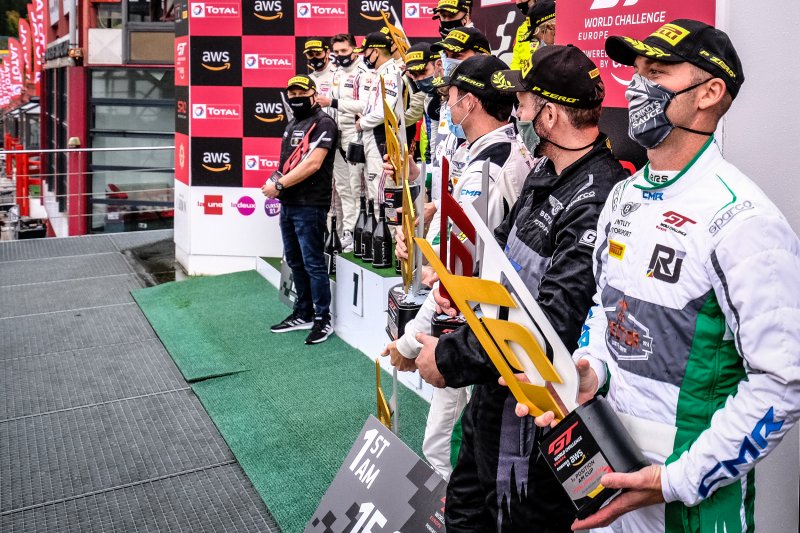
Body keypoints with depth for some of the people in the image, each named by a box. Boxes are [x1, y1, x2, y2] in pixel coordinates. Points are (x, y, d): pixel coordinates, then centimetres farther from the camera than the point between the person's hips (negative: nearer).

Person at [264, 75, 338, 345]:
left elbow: (312, 164, -19)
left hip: (310, 205, -9)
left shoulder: (323, 123, -9)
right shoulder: (292, 124, 19)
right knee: (295, 261, 15)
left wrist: (279, 185, -17)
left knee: (313, 263, -4)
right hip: (288, 203, 9)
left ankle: (323, 319, 7)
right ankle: (303, 314, 27)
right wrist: (275, 179, 3)